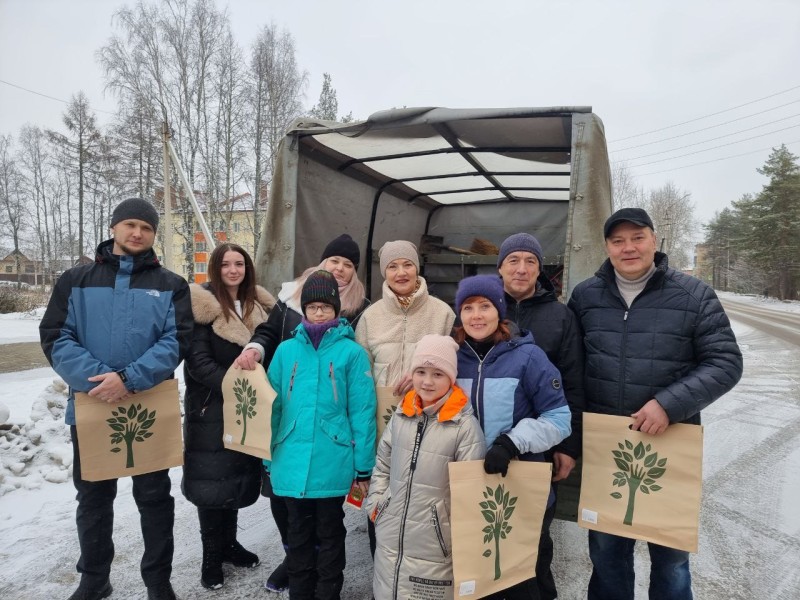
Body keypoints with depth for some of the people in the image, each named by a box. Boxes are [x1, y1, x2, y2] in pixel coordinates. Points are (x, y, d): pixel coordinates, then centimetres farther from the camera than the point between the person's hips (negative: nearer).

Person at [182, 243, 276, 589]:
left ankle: (229, 542, 32)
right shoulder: (203, 306, -10)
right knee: (212, 480, 5)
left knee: (238, 476, 15)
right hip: (211, 410, -5)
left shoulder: (258, 305, 7)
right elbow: (198, 363, -16)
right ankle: (211, 554, 20)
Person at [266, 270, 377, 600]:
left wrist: (363, 467, -6)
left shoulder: (352, 352, -6)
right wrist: (269, 459, 6)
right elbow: (273, 407, 7)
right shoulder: (286, 350, 3)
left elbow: (362, 411, -6)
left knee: (330, 534, 16)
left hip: (332, 463, -2)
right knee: (299, 533, 20)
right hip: (292, 462, 3)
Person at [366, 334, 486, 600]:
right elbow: (382, 464, 14)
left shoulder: (465, 425, -14)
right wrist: (375, 503, 8)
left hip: (435, 539, -4)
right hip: (391, 533, 5)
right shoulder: (401, 415, 1)